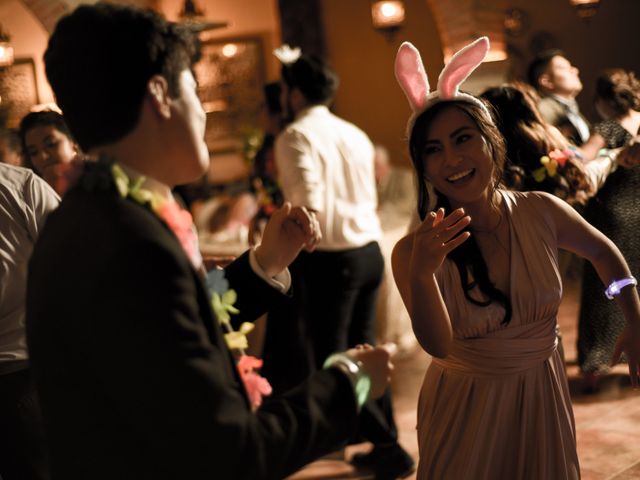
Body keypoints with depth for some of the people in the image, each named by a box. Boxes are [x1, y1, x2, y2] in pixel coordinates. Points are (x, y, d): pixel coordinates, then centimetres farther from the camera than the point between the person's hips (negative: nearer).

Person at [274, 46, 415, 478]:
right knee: (363, 349, 17)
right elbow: (367, 198, 14)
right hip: (369, 250, 8)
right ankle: (387, 443, 25)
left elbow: (309, 206, -23)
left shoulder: (296, 136, -11)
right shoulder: (355, 134, 12)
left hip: (330, 259, -8)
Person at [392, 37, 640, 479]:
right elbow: (438, 345, -30)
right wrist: (421, 274, -45)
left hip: (541, 397, 3)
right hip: (465, 405, -2)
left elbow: (603, 253, 7)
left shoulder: (542, 211, -12)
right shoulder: (414, 251, -19)